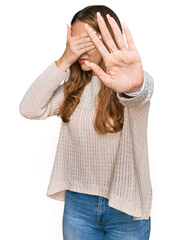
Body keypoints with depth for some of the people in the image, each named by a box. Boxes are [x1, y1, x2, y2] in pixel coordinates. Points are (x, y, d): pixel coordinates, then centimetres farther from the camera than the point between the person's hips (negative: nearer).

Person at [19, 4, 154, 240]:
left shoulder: (139, 80, -11)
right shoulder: (74, 86, 3)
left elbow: (141, 91, -36)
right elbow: (29, 109, -7)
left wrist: (134, 85, -61)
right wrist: (64, 61, -13)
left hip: (125, 207, -3)